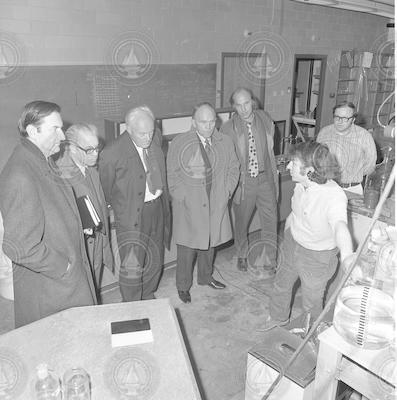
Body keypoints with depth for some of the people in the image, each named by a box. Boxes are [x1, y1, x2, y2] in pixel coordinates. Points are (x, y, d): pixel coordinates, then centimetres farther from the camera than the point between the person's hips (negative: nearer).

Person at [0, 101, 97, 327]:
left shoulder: (43, 163, 6)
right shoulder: (20, 177, -25)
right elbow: (20, 247, -27)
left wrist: (77, 229, 8)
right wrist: (63, 268, -18)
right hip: (47, 288, -9)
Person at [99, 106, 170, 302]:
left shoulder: (155, 146, 3)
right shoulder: (112, 153, -17)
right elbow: (105, 189, -6)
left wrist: (163, 204, 13)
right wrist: (118, 208, 2)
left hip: (157, 209, 7)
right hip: (131, 215, -6)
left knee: (155, 260, 19)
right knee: (132, 267, -3)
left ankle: (148, 298, 40)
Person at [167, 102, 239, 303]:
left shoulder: (225, 142, 3)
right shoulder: (179, 143, -8)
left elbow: (233, 168, 12)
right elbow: (172, 174, -6)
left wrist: (227, 191, 1)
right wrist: (183, 197, -13)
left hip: (215, 204, 4)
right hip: (189, 205, -4)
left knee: (210, 241, 18)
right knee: (188, 246, 3)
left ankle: (205, 276, 41)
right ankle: (183, 286, 23)